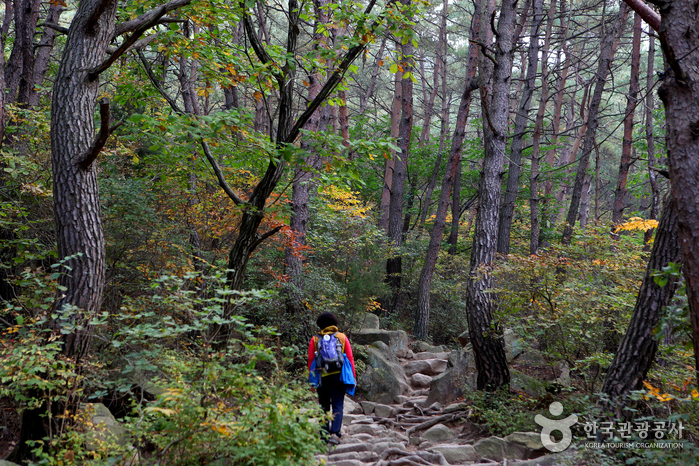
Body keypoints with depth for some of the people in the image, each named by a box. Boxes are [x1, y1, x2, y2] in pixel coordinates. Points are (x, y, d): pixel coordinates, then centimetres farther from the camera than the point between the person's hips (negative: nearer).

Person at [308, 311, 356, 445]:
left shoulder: (315, 340, 4)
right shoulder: (342, 337, 5)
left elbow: (310, 360, 2)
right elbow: (350, 358, 3)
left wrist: (311, 378, 9)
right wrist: (353, 376, 7)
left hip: (322, 377, 1)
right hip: (338, 375, -1)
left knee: (324, 406, 14)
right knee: (337, 406, 0)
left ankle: (325, 432, 13)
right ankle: (334, 433, -14)